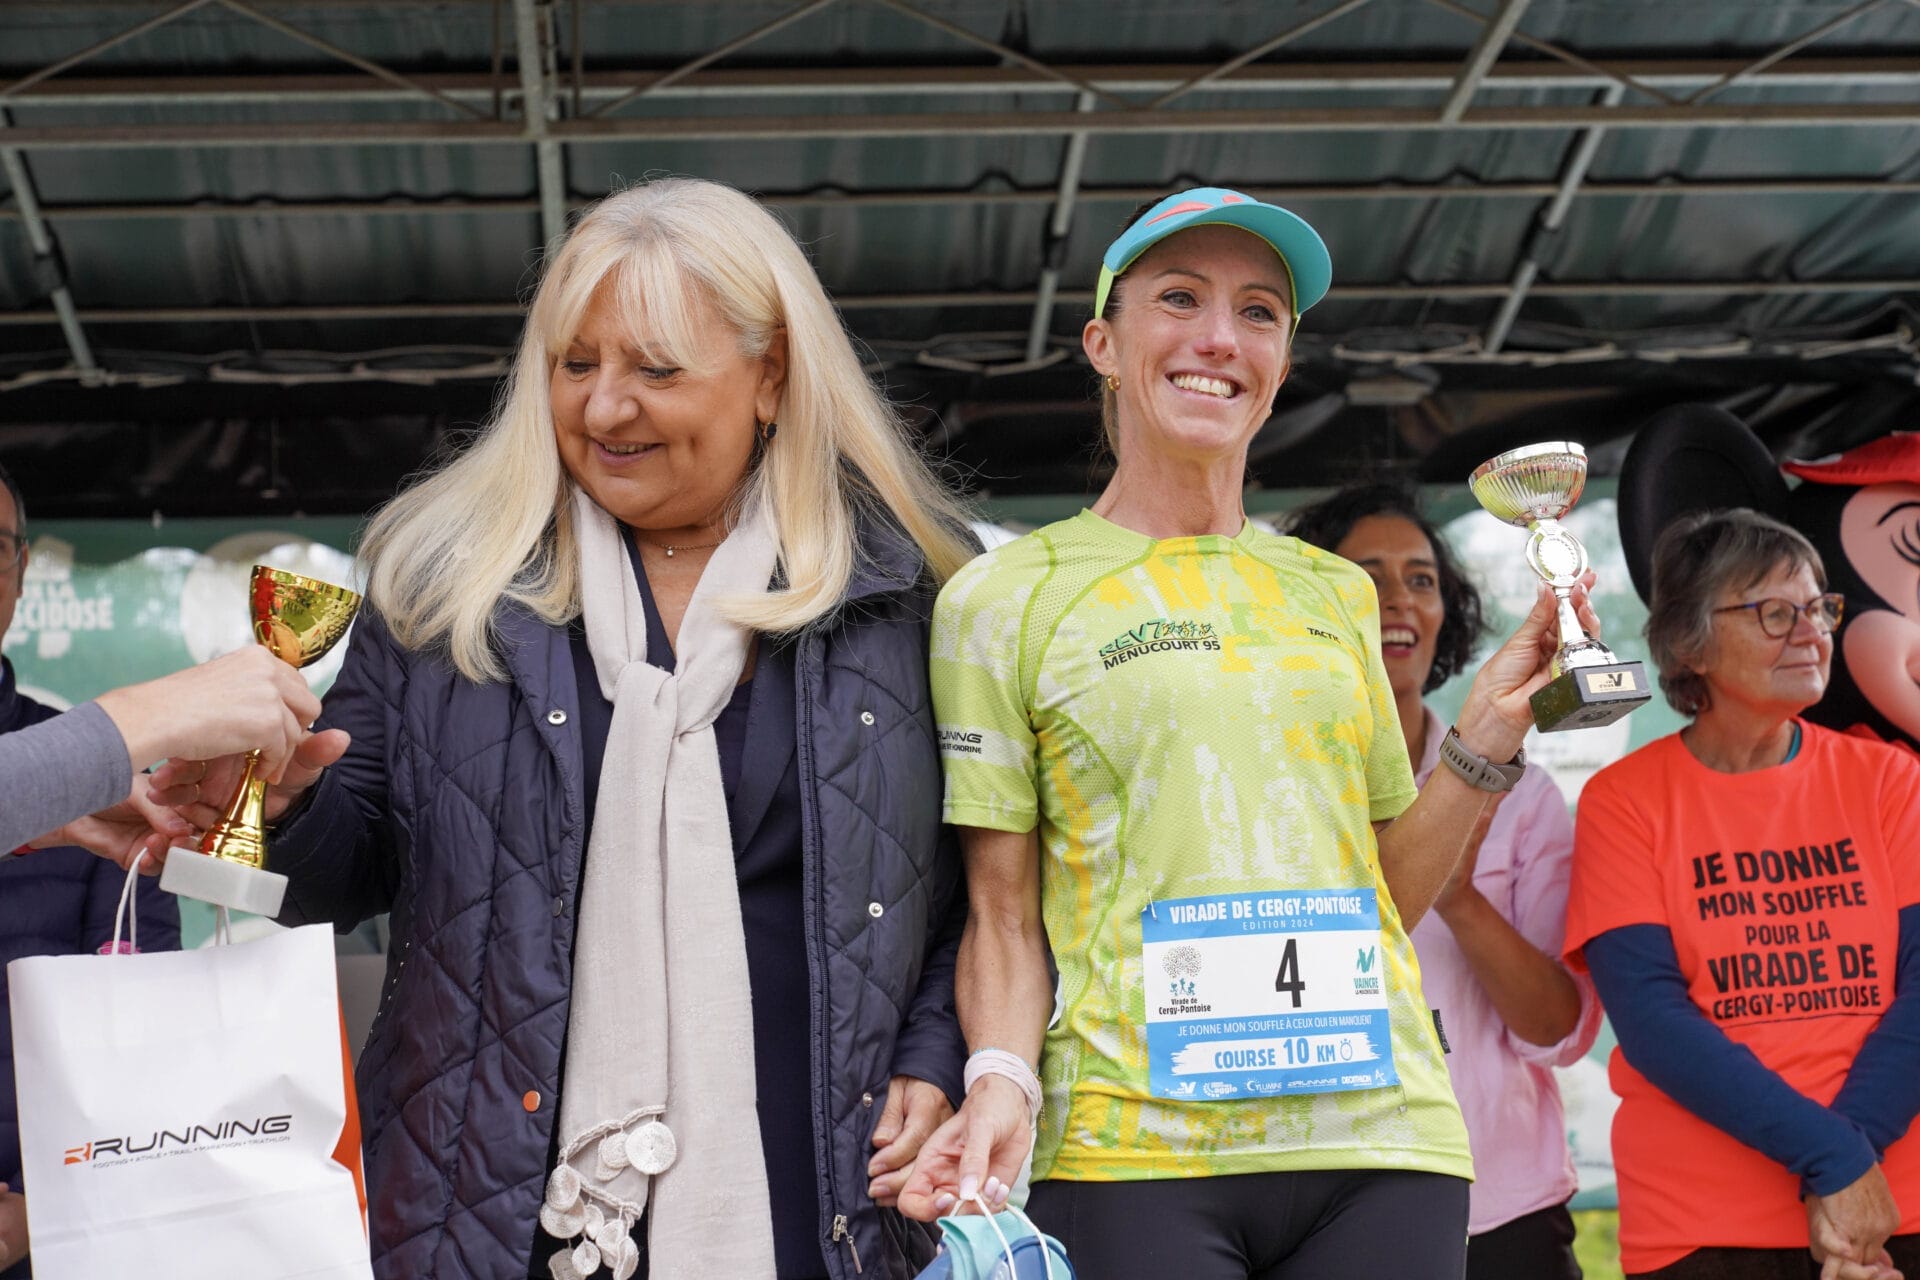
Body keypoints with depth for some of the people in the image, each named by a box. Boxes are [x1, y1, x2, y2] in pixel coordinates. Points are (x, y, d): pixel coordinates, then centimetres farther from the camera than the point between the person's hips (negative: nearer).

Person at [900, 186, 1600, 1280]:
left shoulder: (1337, 595, 12)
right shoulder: (1004, 598, 2)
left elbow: (1388, 893, 15)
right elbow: (1003, 915, 1)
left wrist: (1490, 732, 4)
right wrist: (1003, 1085, -14)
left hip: (1380, 1139, 3)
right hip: (1131, 1155, -3)